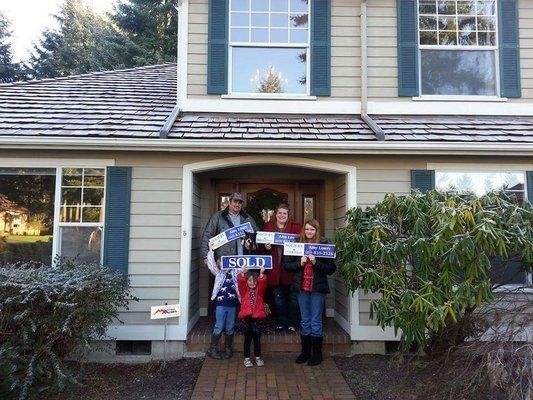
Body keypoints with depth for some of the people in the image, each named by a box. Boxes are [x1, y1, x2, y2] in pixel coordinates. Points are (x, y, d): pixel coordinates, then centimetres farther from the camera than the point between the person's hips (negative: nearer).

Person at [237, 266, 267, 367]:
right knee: (247, 339, 7)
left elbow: (262, 283, -12)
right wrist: (242, 274, -33)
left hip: (257, 317, 1)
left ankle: (258, 357, 23)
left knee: (257, 338, 9)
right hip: (247, 317, -1)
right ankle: (247, 358, 19)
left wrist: (261, 274, -29)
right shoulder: (244, 291, 3)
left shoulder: (259, 290, 6)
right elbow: (241, 283, -15)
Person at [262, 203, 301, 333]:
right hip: (274, 268, 2)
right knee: (278, 297, 11)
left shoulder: (296, 226, 3)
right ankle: (281, 322, 24)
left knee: (292, 297, 5)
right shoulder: (268, 226, 8)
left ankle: (291, 323, 17)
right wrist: (266, 247, -12)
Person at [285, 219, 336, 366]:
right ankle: (305, 352, 24)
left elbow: (331, 268, -7)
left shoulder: (324, 245, -5)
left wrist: (316, 262, -19)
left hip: (318, 288, -3)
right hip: (302, 287, 3)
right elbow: (287, 265, 4)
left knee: (316, 322, 5)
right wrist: (300, 263, -12)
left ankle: (317, 354, 17)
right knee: (305, 321, 13)